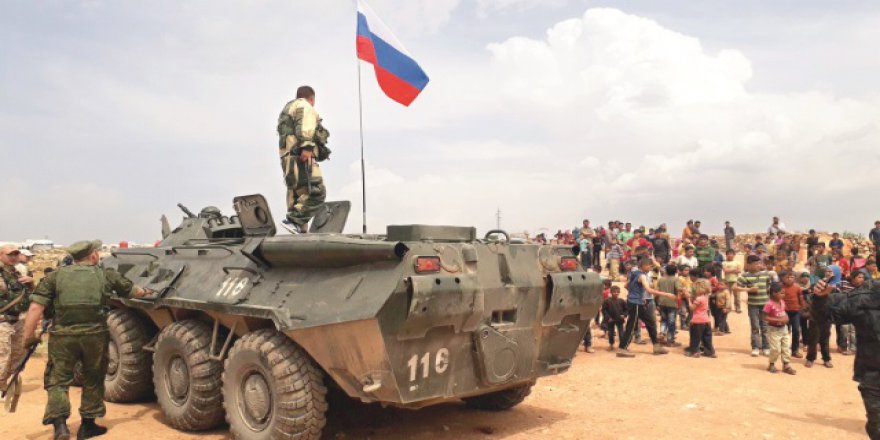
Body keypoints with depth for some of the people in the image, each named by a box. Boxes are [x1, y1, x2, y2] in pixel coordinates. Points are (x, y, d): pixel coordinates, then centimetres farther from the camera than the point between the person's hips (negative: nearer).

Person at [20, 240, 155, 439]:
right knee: (93, 380, 17)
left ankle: (60, 423, -4)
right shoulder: (106, 275, 8)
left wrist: (29, 336, 2)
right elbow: (132, 290, 25)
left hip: (62, 336, 0)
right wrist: (145, 292, 45)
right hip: (94, 336, 1)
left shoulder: (56, 276, 6)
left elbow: (35, 307, -3)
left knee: (58, 380, 12)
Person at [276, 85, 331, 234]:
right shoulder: (304, 106, 6)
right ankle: (293, 220, -27)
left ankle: (300, 231, 2)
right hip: (301, 156, -10)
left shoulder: (287, 109, 34)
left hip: (288, 157, 10)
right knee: (316, 193, -18)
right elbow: (305, 126, -14)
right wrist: (307, 146, -25)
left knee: (298, 195, 6)